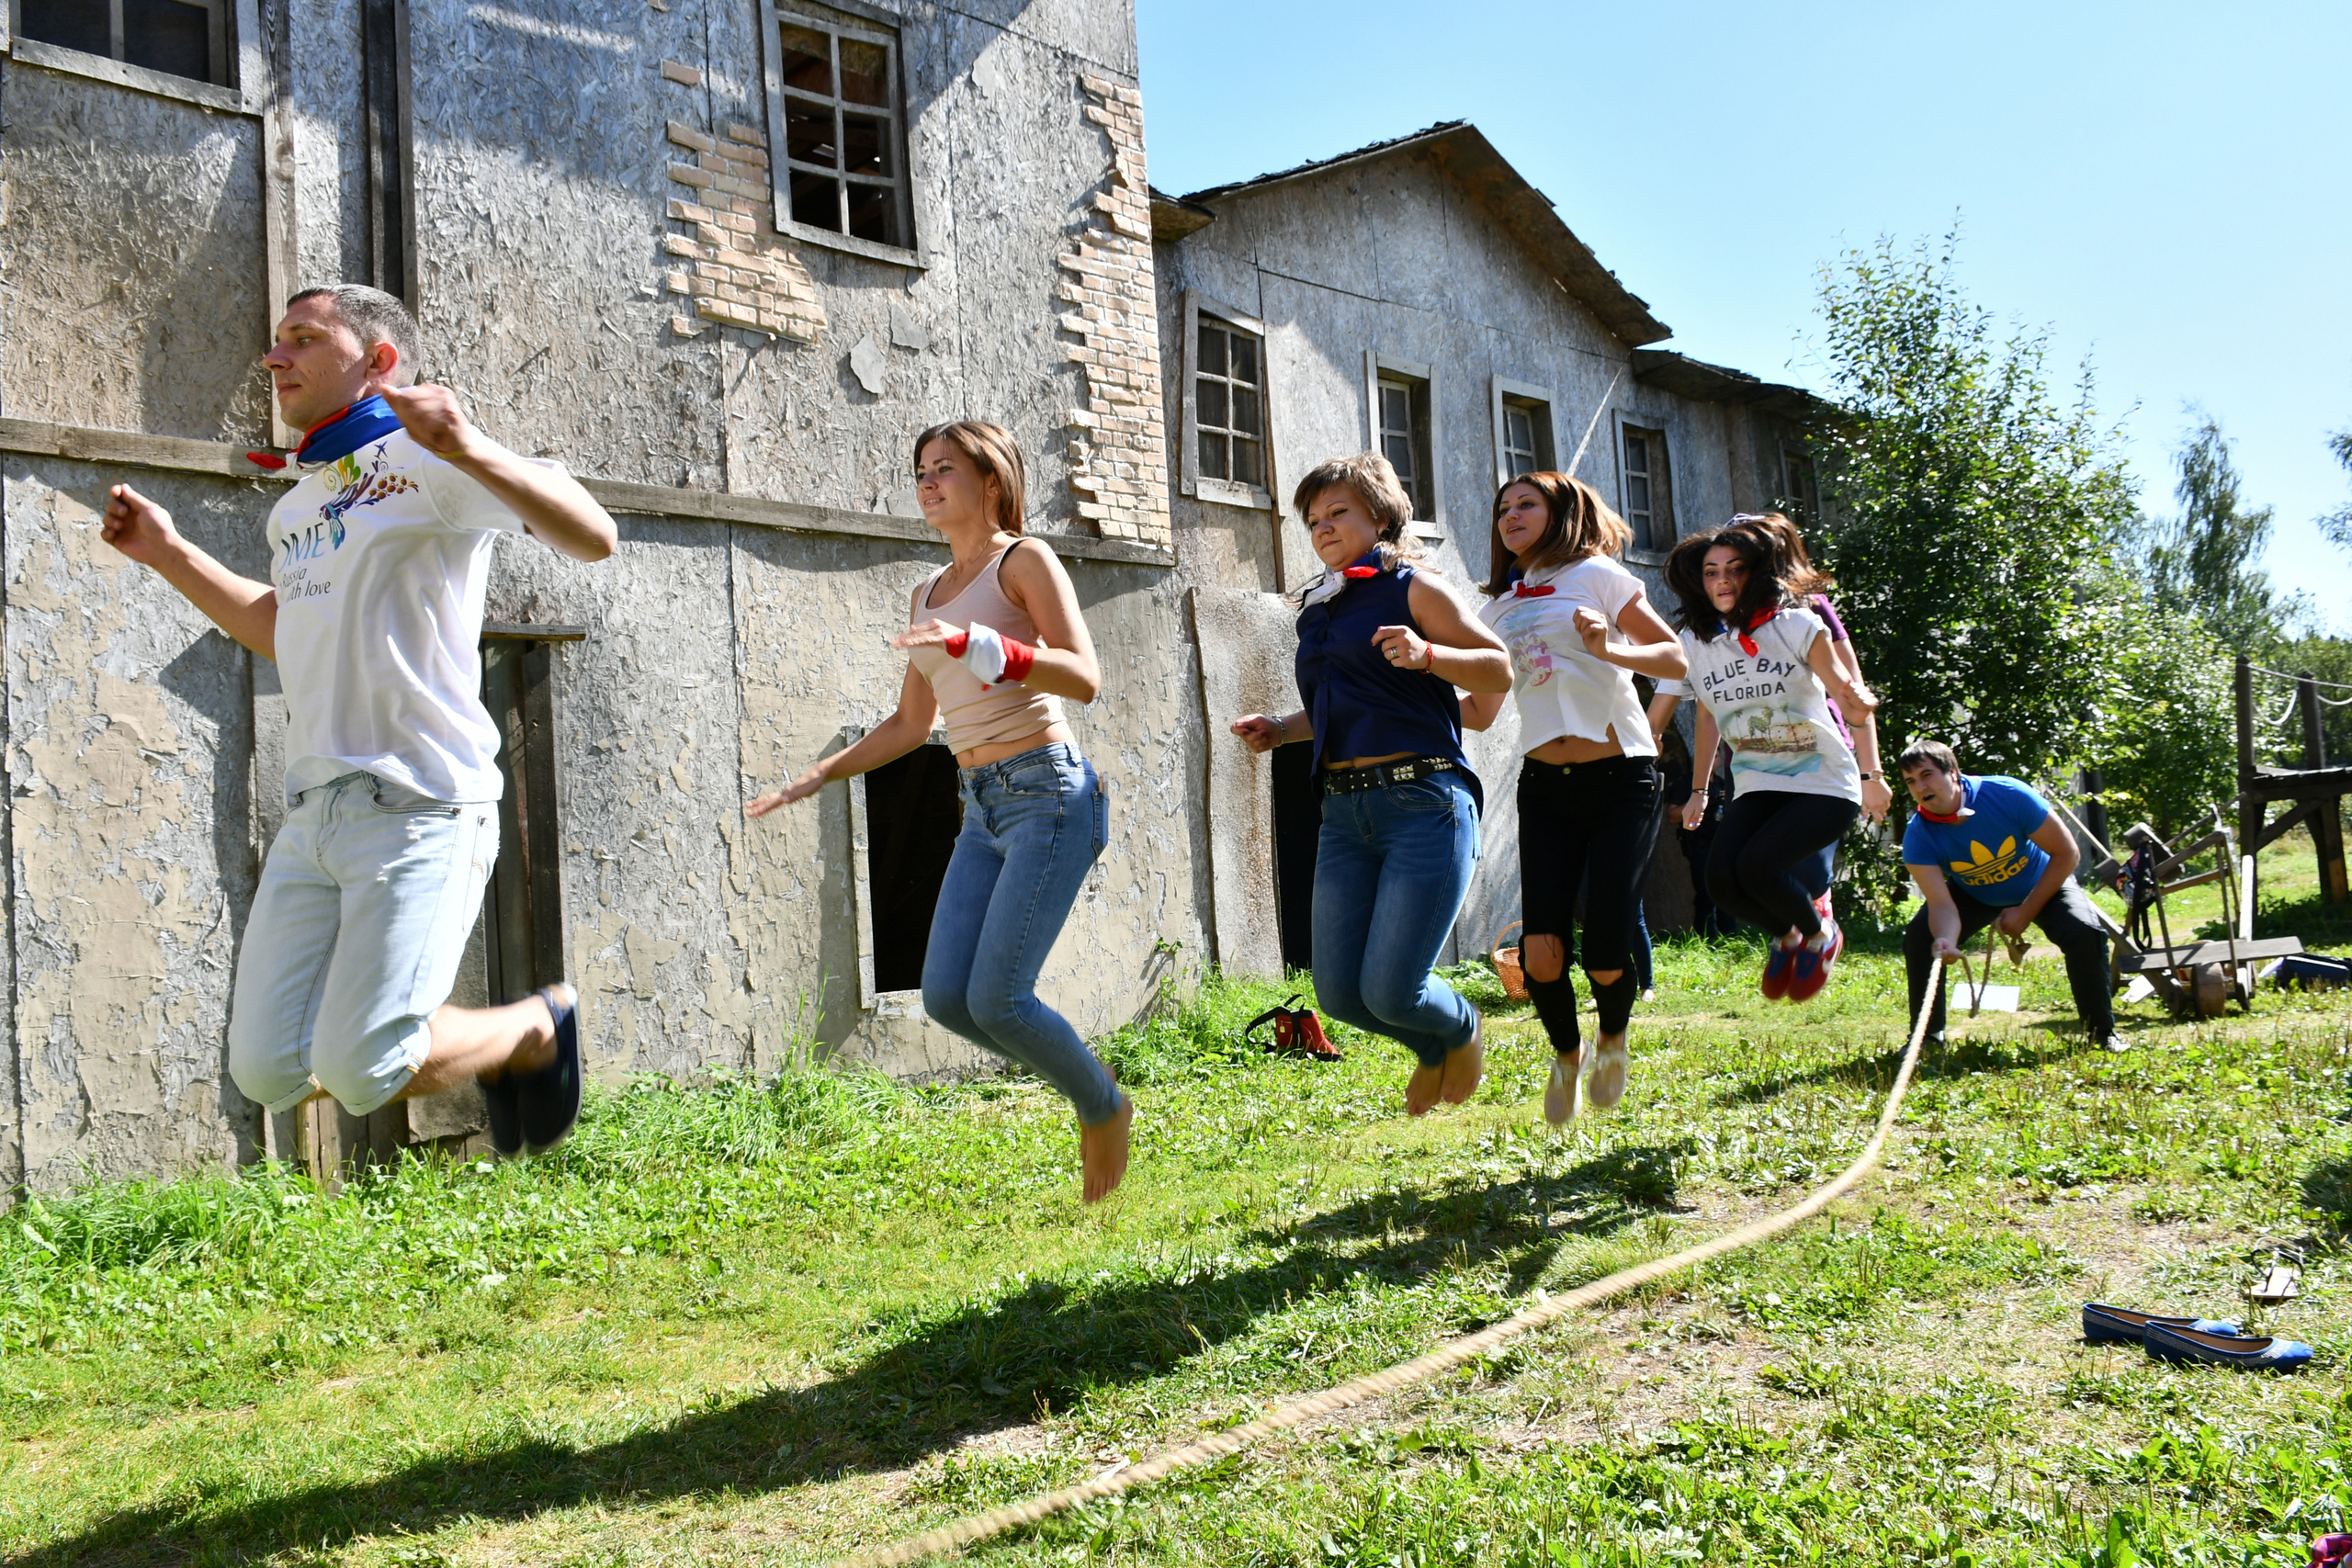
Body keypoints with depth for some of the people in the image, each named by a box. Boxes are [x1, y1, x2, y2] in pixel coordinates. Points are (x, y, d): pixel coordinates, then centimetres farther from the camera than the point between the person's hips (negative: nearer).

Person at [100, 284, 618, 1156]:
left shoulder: (425, 461, -5)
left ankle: (536, 1029, 15)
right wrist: (167, 554, 29)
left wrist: (470, 451, -30)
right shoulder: (296, 504, 20)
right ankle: (485, 1047, 24)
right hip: (314, 813, 8)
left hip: (420, 809, -8)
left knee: (360, 1073, -13)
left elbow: (593, 539, -18)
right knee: (268, 1072, 2)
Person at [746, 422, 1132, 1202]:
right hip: (983, 809, 8)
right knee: (946, 997, -3)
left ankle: (1106, 1109, 12)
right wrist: (815, 777, 18)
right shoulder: (929, 592, 19)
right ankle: (1084, 1085, 19)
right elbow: (910, 725, 24)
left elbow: (1085, 678, -15)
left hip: (1049, 793, -7)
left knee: (996, 998, -14)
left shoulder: (1025, 560, -2)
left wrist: (978, 645, -26)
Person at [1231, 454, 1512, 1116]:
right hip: (1344, 813, 7)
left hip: (1423, 804, -6)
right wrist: (1279, 729, 14)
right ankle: (1434, 1048, 33)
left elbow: (1499, 669, -2)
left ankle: (1462, 1028, 24)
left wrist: (1426, 655, -18)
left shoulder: (1412, 588, 0)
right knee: (1339, 993, 2)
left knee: (1390, 990, -12)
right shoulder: (1318, 612, 19)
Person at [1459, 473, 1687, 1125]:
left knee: (1605, 955, -12)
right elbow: (1479, 711, 17)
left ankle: (1614, 1038, 23)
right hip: (1544, 786, 4)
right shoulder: (1498, 610, 16)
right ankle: (1566, 1055, 18)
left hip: (1620, 780, -3)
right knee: (1541, 950, -12)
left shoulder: (1595, 575, 1)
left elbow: (1676, 660, -3)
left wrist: (1611, 650, -22)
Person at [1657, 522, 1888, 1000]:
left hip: (1825, 785, -4)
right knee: (1721, 877, -18)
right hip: (1756, 787, 4)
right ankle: (1785, 938, 15)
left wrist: (1870, 774, -16)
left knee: (1757, 866, -26)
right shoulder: (1694, 642, 2)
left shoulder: (1796, 627, -10)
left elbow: (1853, 700, -5)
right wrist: (1698, 790, 23)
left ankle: (1820, 934, 8)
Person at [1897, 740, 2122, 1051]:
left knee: (2083, 930, -28)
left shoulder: (2008, 795, -32)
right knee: (1918, 938, -19)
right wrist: (1945, 940, -55)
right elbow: (1942, 904, -32)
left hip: (2042, 885, -2)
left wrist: (2026, 913, -23)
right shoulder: (1918, 837, -27)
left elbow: (2067, 854, -23)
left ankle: (2102, 1031, -7)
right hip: (1974, 896, 2)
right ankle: (1927, 1036, -1)